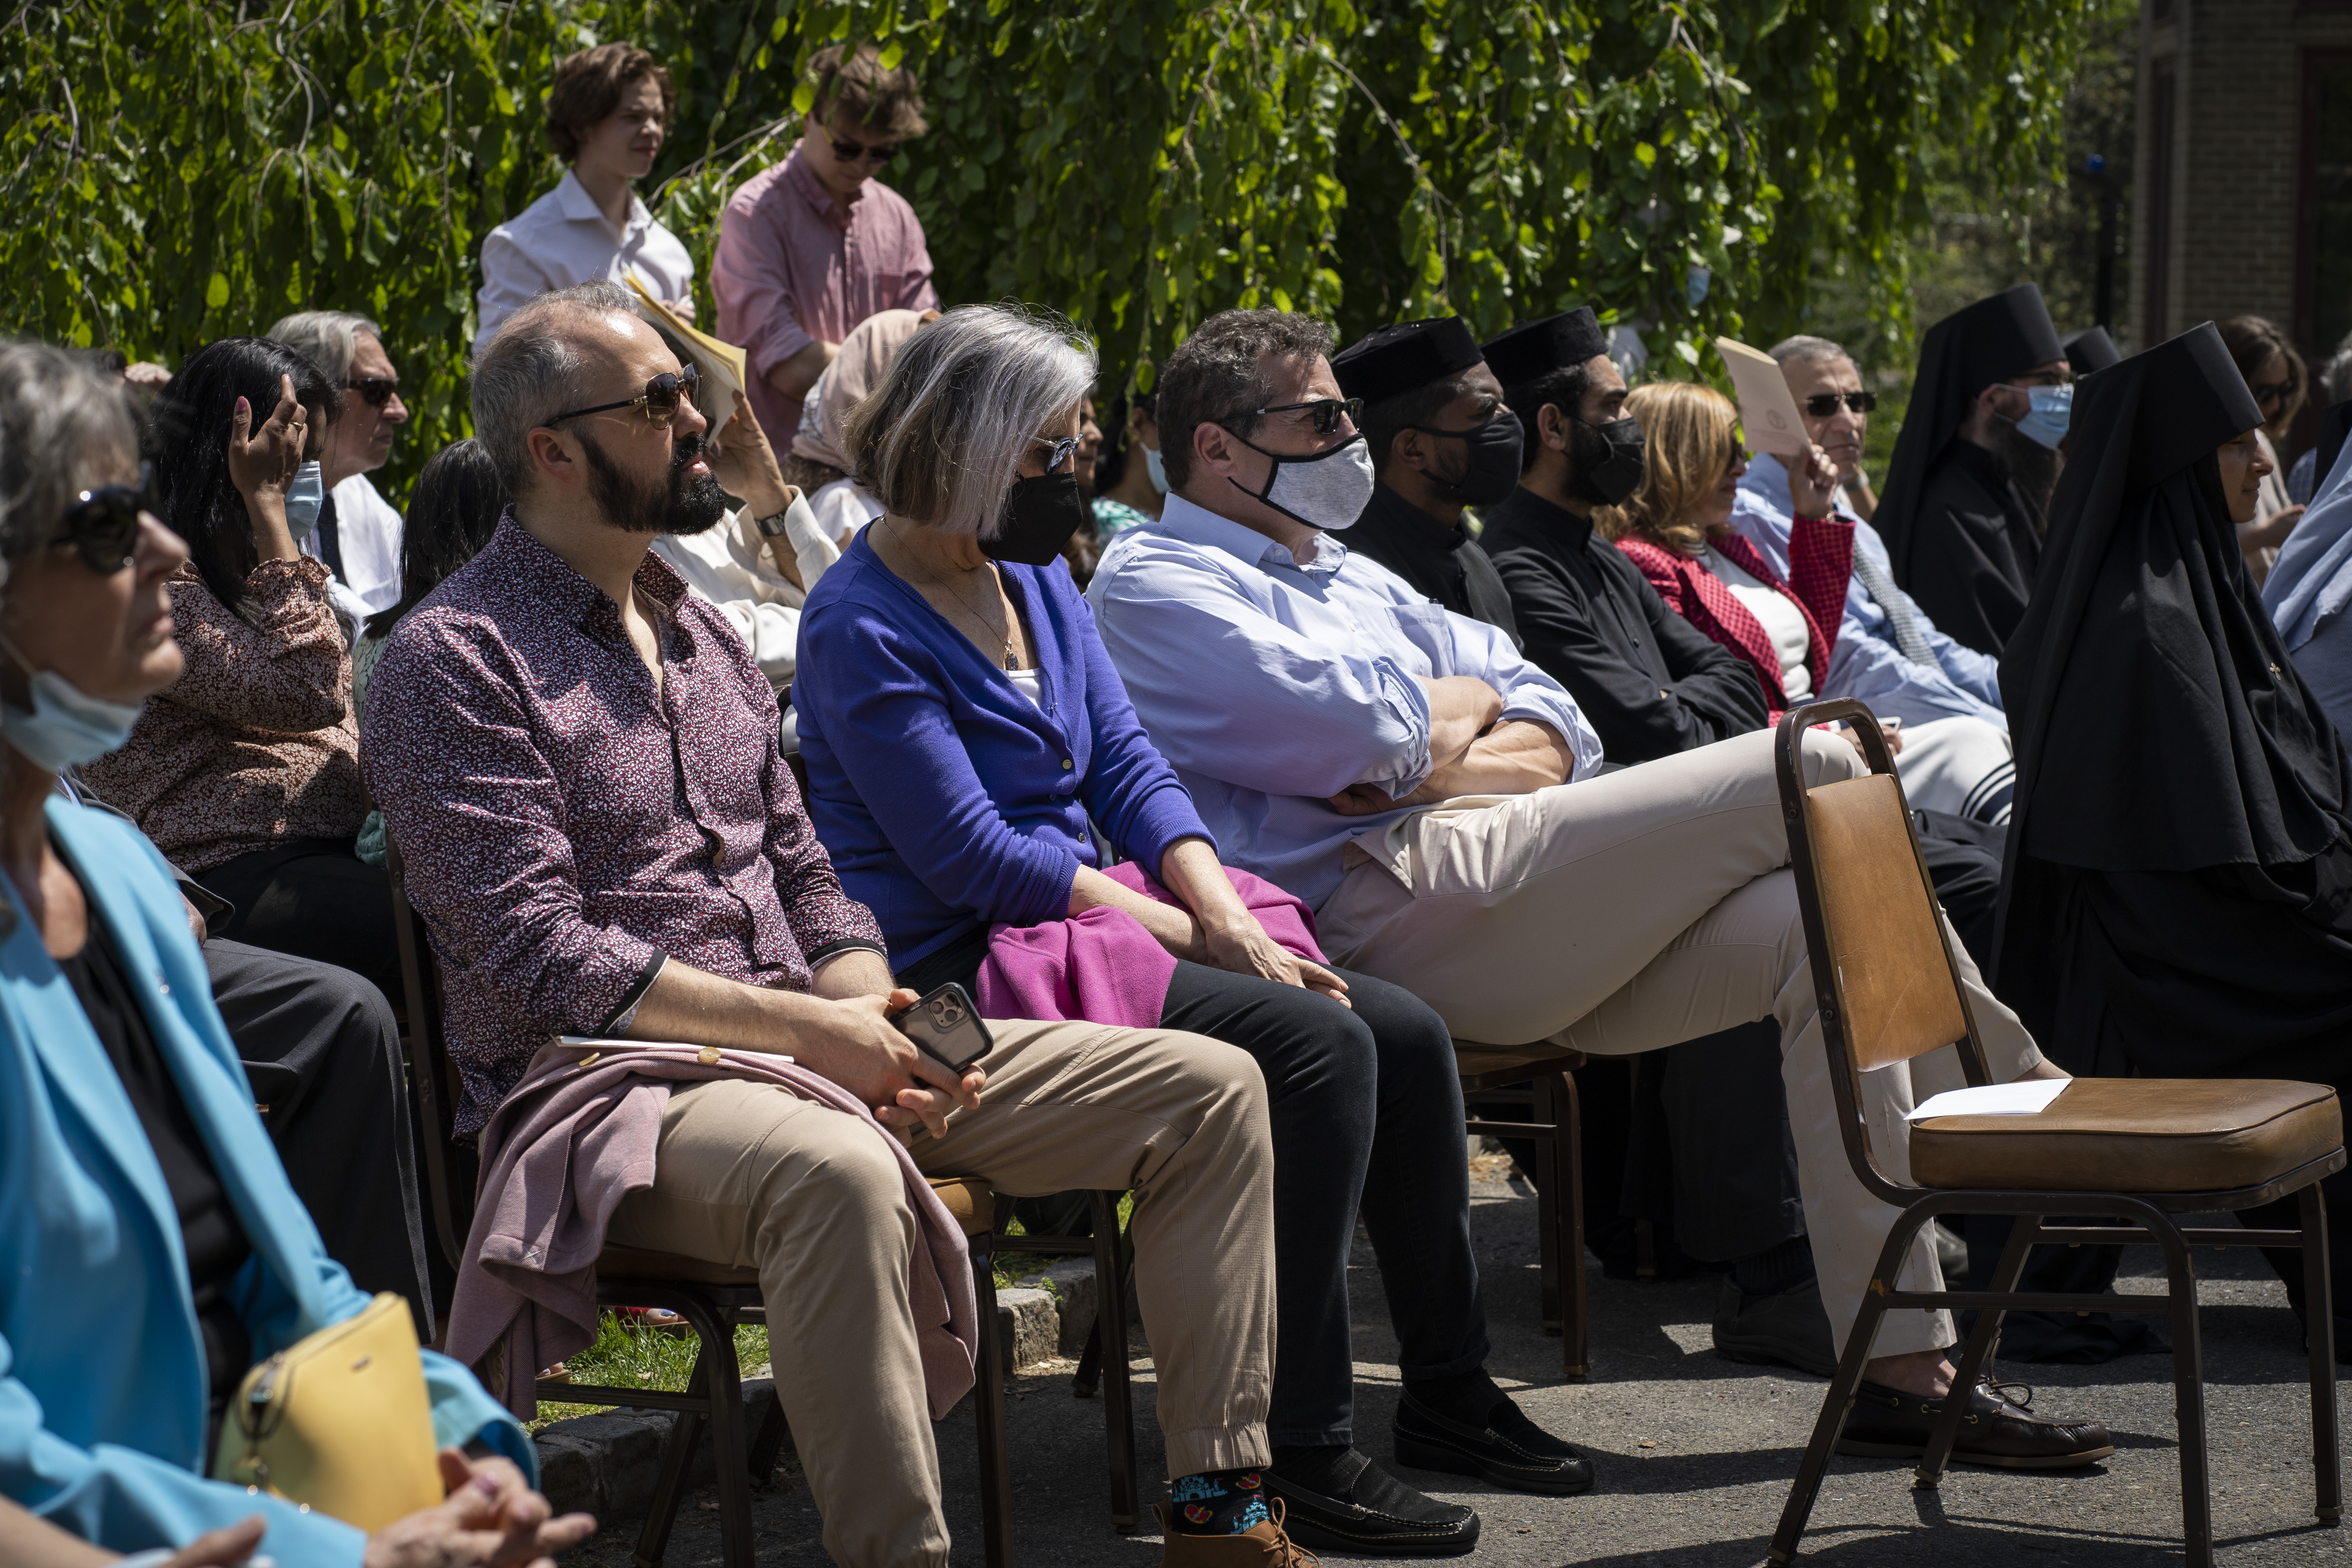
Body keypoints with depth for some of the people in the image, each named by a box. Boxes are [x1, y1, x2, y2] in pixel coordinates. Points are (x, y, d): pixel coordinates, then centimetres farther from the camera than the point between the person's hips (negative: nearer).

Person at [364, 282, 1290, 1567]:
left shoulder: (702, 632, 20)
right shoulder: (455, 661, -7)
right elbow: (541, 957, -15)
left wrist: (880, 1025, -2)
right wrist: (807, 1030, -18)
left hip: (810, 1049, 8)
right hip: (609, 1079, -8)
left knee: (1206, 1089, 0)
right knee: (837, 1172, -43)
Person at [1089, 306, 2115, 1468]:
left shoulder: (1347, 577, 31)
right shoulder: (1154, 582, 3)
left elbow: (1551, 719, 21)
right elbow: (1354, 729, -14)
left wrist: (1444, 758, -2)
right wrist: (1463, 703, 8)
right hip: (1389, 901, -9)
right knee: (1819, 769, -13)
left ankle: (1901, 1362, -12)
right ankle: (2025, 1102, 7)